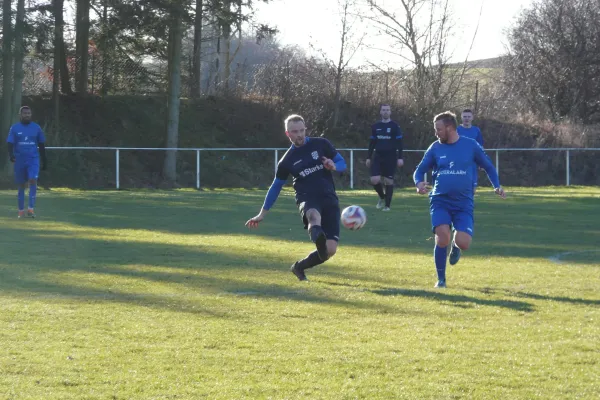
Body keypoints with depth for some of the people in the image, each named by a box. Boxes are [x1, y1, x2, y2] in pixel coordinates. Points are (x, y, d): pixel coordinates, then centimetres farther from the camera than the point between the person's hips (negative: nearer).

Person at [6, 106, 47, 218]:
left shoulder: (36, 128, 7)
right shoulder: (15, 128, 3)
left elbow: (41, 145, 13)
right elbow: (10, 144, -2)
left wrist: (44, 161, 12)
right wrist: (11, 155, -22)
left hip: (33, 159, 0)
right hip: (19, 160, 0)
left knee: (33, 180, -19)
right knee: (21, 185, 5)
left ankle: (31, 208, -18)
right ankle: (21, 210, 13)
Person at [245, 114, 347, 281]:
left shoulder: (321, 144, 6)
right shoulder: (287, 161, 6)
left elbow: (342, 163, 12)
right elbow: (276, 187, 17)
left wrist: (334, 166, -14)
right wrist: (262, 214, 18)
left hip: (329, 198, 2)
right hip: (307, 199, -2)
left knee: (330, 250, -10)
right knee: (314, 216, -43)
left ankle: (299, 267, 18)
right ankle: (318, 237, -82)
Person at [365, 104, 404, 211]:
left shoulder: (394, 126, -1)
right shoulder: (376, 127, 9)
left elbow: (399, 143, -3)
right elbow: (372, 143, 15)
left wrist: (400, 158, -11)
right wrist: (368, 157, 11)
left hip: (390, 158, -3)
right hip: (378, 157, 3)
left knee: (388, 181, -1)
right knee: (374, 180, -10)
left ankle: (387, 205, 8)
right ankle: (382, 197, 17)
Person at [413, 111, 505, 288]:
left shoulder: (471, 146, 1)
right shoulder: (435, 148, 4)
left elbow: (489, 167, 13)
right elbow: (420, 170, 11)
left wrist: (497, 186, -2)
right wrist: (419, 183, -11)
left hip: (464, 204, 0)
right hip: (440, 201, 0)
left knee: (463, 243, -17)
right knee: (443, 238, -22)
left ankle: (455, 245, 25)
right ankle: (441, 279, 0)